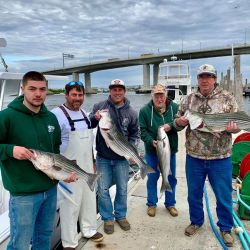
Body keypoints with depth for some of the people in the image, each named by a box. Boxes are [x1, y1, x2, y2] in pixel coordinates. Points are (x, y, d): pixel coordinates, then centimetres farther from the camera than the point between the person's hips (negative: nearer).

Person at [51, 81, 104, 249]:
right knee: (70, 203, 1)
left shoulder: (85, 114, 11)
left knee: (89, 198, 18)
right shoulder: (58, 114, -13)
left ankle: (89, 230, 39)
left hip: (87, 166, 7)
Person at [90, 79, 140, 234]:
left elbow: (135, 134, 8)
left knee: (122, 189, 13)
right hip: (103, 157, 0)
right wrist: (95, 118, -20)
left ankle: (121, 216, 35)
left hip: (122, 158, 1)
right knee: (103, 189, 8)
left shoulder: (131, 112, -1)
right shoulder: (99, 106, -4)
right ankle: (108, 218, 28)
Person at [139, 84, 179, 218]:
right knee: (152, 178, 12)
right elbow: (142, 130, -10)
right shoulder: (145, 110, -9)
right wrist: (151, 141, -25)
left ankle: (170, 203, 35)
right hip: (152, 151, -1)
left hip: (170, 150, 2)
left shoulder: (174, 107, -6)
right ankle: (151, 204, 31)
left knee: (171, 178, 15)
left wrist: (171, 125, -23)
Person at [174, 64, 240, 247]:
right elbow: (178, 123, 10)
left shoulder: (227, 98, 0)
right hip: (194, 157, 2)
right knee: (194, 193, 16)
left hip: (220, 158, -2)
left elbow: (237, 123, 1)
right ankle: (196, 222, 39)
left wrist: (233, 127, -22)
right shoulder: (189, 99, 5)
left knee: (224, 196, 10)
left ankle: (226, 228, 33)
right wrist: (180, 122, -14)